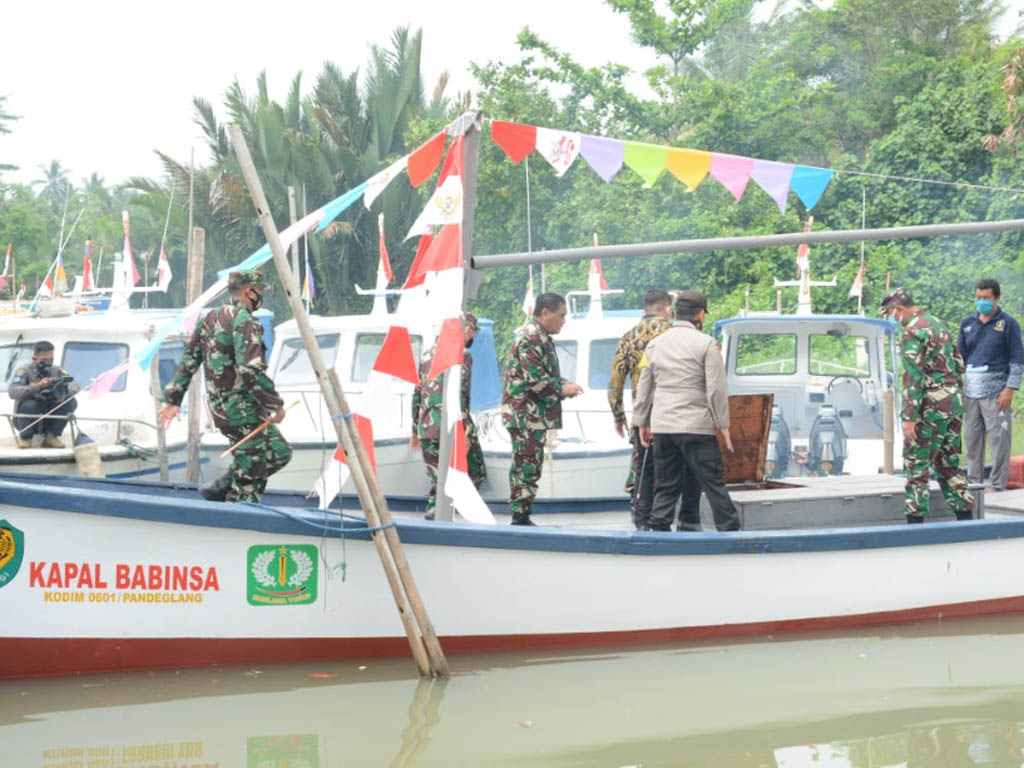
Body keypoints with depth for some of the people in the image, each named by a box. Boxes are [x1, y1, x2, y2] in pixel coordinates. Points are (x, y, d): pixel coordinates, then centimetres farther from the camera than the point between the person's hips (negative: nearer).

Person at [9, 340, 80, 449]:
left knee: (71, 402, -15)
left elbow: (76, 386, -8)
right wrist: (38, 386, -37)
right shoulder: (24, 371, -11)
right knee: (29, 405, -33)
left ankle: (51, 437, -3)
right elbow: (12, 392, -27)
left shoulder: (57, 370, 2)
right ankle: (24, 438, -6)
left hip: (48, 421, 3)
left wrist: (64, 390, -31)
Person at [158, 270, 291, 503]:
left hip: (221, 407, 9)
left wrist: (173, 398, 21)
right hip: (243, 411, -9)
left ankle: (221, 488, 17)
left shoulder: (209, 319, 14)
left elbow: (189, 361, 17)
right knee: (251, 473, -1)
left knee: (280, 453, 18)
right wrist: (274, 404, -18)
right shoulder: (243, 320, -15)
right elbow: (251, 368, -24)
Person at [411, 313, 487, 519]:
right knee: (476, 475, 3)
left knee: (437, 480, 13)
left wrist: (415, 430, 24)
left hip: (427, 430, 7)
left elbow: (417, 394, 18)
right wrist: (464, 432, -18)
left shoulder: (427, 355, 16)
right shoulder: (462, 355, -6)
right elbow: (460, 394, -16)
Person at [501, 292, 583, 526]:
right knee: (527, 465, -9)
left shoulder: (541, 337, 20)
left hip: (535, 416, 11)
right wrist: (562, 389, -11)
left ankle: (521, 517, 17)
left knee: (528, 466, 12)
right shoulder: (529, 337, -14)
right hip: (526, 415, -11)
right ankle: (520, 517, -7)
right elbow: (535, 379, -21)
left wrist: (565, 385, 11)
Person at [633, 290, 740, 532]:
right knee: (714, 482, -1)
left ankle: (659, 529, 5)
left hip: (662, 426, 5)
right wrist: (723, 424, -2)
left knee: (666, 486, 9)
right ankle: (730, 531, 1)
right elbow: (717, 389, -7)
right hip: (696, 425, -5)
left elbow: (644, 388, 15)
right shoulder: (706, 344, -4)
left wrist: (642, 422, 22)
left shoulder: (655, 344, 11)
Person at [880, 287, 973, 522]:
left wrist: (909, 418, -18)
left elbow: (914, 378, -18)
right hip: (954, 403, 8)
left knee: (916, 463, -3)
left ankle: (915, 518, -5)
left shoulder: (913, 332, -12)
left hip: (930, 406, -8)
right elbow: (958, 365, 19)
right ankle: (965, 516, 14)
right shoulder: (939, 324, 16)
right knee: (949, 463, 15)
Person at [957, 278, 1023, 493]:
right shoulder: (968, 323, 13)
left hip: (995, 392, -5)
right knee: (972, 437, 8)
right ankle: (973, 481, 17)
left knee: (998, 438, -4)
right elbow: (960, 356, 17)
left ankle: (997, 485, 0)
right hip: (970, 391, 5)